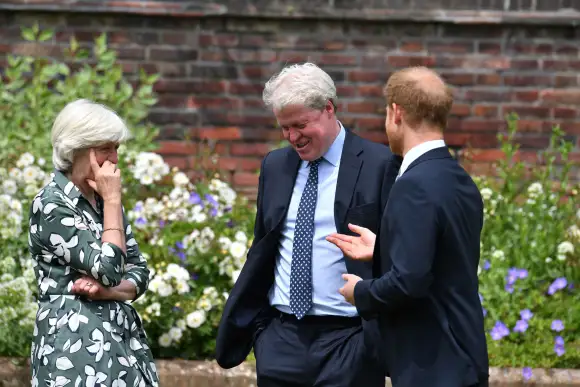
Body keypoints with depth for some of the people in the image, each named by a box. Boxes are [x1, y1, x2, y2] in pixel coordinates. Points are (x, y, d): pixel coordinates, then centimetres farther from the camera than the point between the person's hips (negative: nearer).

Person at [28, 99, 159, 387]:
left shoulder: (103, 198, 11)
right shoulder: (50, 205, -12)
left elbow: (139, 273, 11)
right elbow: (109, 269, -18)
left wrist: (106, 290, -9)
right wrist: (113, 201, -12)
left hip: (123, 335, 7)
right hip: (76, 340, -7)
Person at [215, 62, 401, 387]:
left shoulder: (381, 165, -5)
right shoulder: (275, 165, 12)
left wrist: (382, 338, -9)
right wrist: (253, 324, 15)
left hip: (347, 342, -5)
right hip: (282, 337, 5)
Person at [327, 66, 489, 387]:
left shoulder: (415, 186, -18)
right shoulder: (462, 183, 10)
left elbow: (409, 280, -24)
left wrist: (361, 292, -7)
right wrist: (380, 249, 17)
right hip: (463, 358, 9)